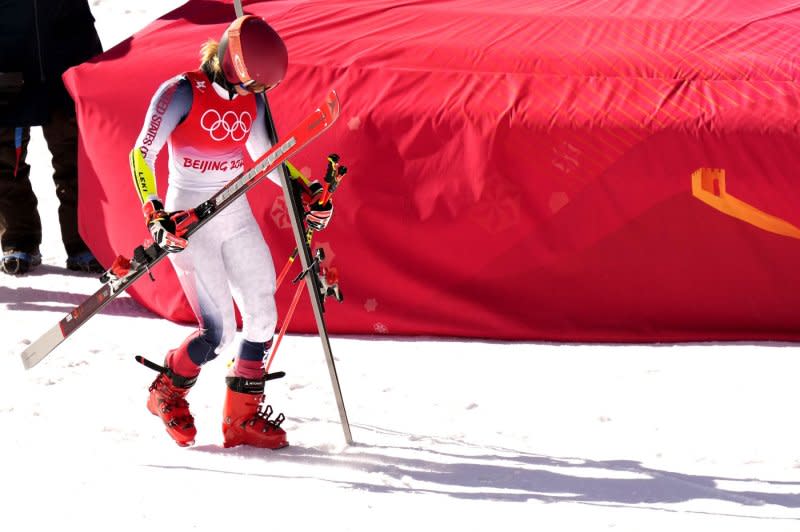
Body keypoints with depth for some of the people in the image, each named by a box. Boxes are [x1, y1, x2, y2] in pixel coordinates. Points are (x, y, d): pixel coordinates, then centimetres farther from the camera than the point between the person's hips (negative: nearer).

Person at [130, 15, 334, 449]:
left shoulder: (252, 102, 3)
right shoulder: (181, 93, -15)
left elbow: (266, 157, 17)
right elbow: (142, 155, -20)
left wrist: (307, 193, 4)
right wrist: (155, 215, -31)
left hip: (237, 218, 6)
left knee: (262, 319, 3)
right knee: (218, 331, -12)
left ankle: (243, 418, 18)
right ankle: (167, 392, 16)